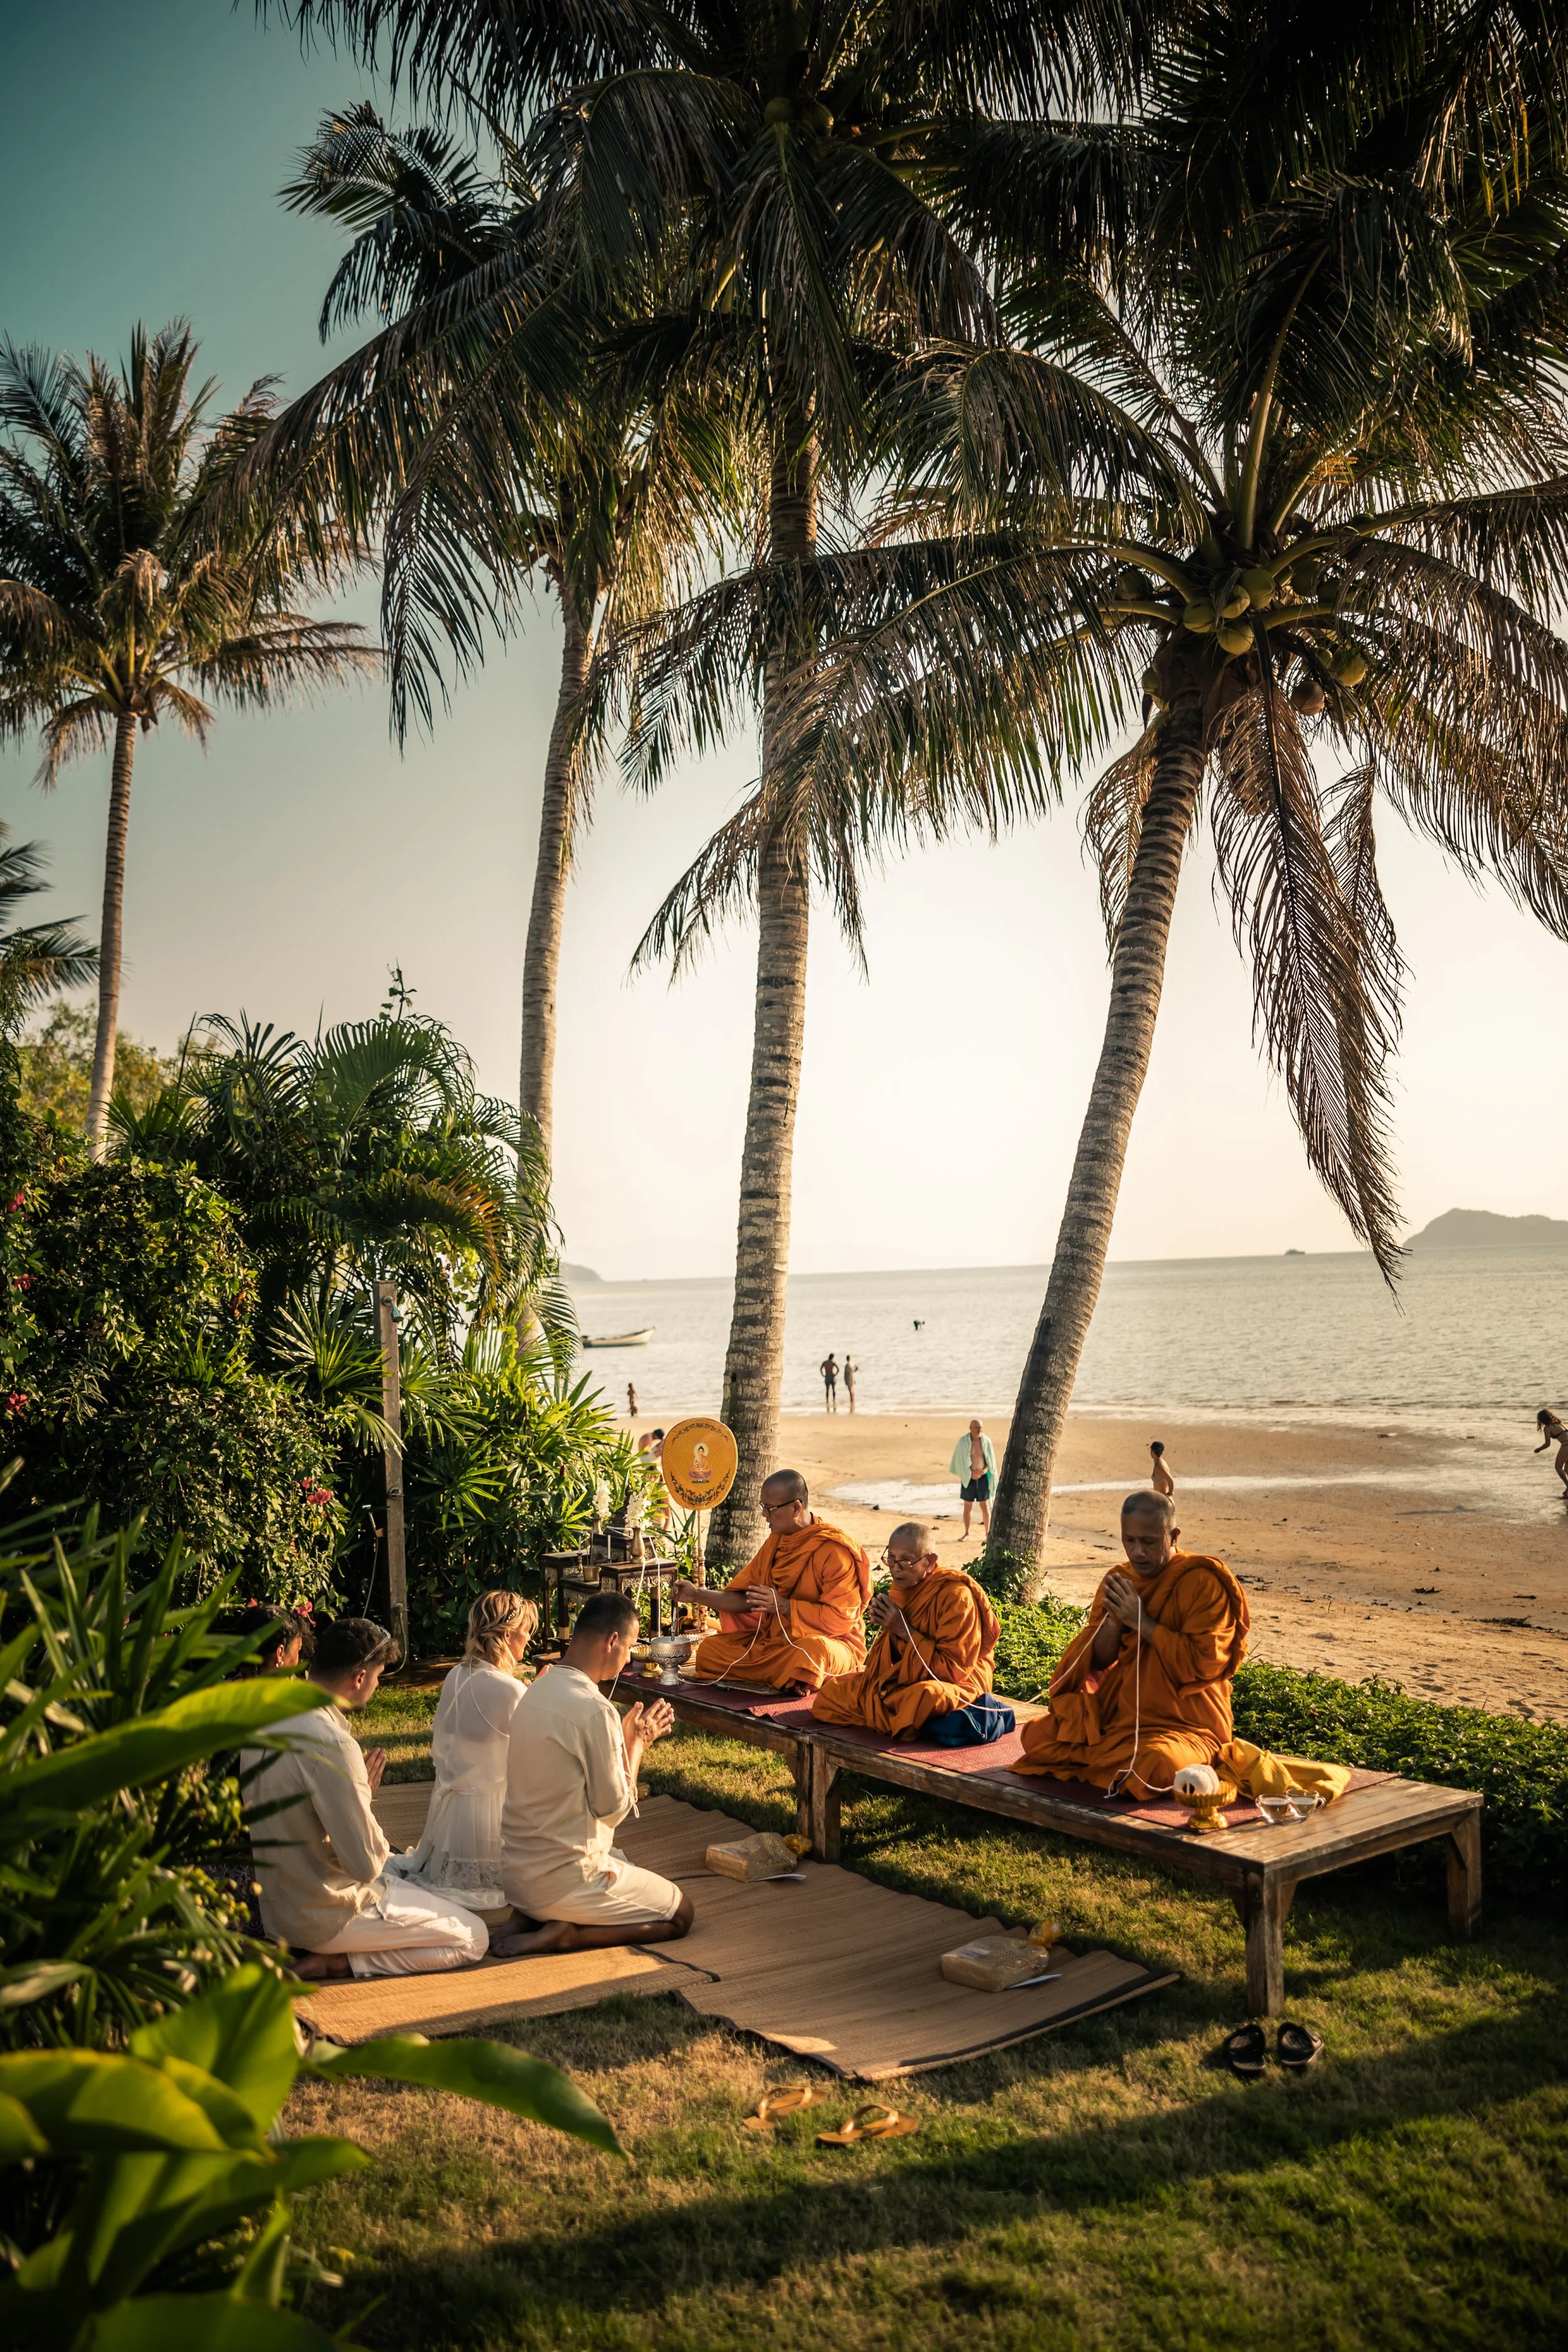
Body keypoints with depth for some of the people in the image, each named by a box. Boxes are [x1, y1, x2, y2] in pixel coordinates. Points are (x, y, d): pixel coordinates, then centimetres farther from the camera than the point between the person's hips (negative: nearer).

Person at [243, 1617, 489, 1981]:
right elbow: (367, 1864, -24)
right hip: (324, 1918, -9)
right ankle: (335, 1962, -4)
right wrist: (366, 1794, -10)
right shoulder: (332, 1745, -28)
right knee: (473, 1938, 4)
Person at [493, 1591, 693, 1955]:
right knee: (681, 1914, 7)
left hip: (515, 1872, 9)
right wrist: (636, 1742, -1)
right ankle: (564, 1935, -6)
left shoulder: (537, 1691, 5)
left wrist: (626, 1735, 13)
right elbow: (615, 1808, -14)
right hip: (563, 1880, -9)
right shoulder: (595, 1711, -23)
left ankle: (537, 1918, 10)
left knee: (625, 1862, 31)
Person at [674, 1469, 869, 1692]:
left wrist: (784, 1606, -21)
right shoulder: (776, 1542, 8)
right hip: (775, 1639, 7)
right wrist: (698, 1595, -3)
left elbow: (841, 1618, -21)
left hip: (829, 1643, -7)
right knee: (709, 1649, -7)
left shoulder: (835, 1550, -16)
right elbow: (744, 1598, 9)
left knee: (812, 1651, -42)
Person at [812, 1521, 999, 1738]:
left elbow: (955, 1669, -22)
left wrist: (904, 1631, -23)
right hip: (906, 1679, 8)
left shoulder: (956, 1596, -21)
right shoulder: (903, 1586, 2)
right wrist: (884, 1622, -11)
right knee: (831, 1692, 3)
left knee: (926, 1696, -43)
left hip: (955, 1685, -8)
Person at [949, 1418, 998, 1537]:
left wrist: (985, 1470, -15)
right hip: (968, 1478, -1)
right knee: (968, 1507, 5)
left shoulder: (986, 1441, -3)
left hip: (983, 1477, 1)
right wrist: (971, 1473, -14)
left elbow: (991, 1460, 3)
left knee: (985, 1507, 2)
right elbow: (960, 1461, -4)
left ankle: (987, 1533, 11)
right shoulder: (963, 1442, -7)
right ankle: (967, 1533, 14)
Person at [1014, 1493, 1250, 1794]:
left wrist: (1142, 1622, -20)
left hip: (1185, 1722, -5)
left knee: (1157, 1764, -37)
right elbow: (1098, 1662, 6)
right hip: (1117, 1712, 5)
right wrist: (1112, 1621, -14)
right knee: (1036, 1735, -10)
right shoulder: (1120, 1581, 6)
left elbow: (1203, 1664, -19)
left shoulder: (1202, 1583, -12)